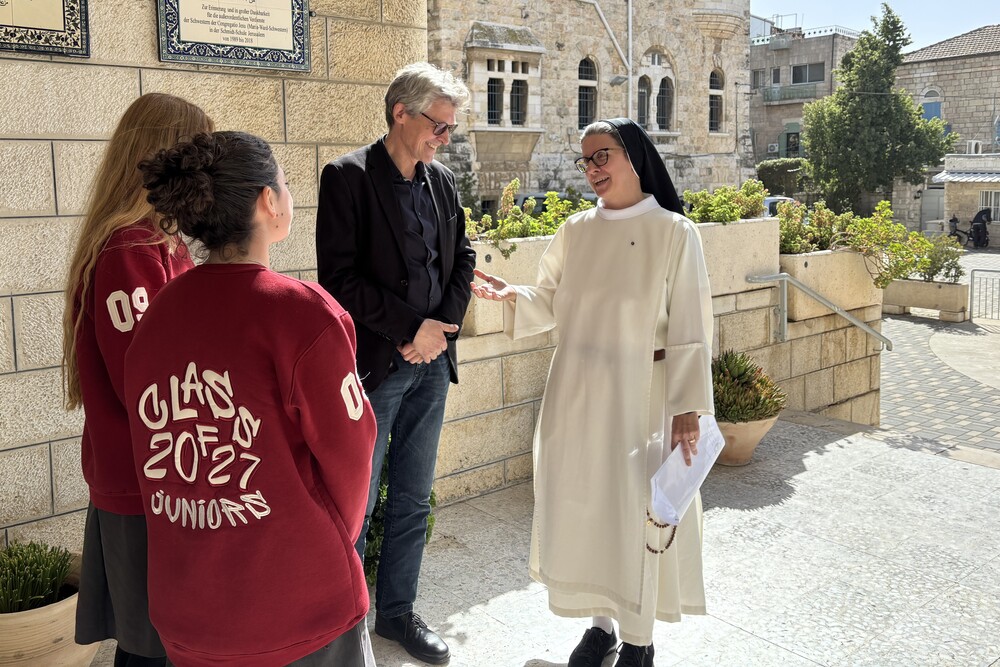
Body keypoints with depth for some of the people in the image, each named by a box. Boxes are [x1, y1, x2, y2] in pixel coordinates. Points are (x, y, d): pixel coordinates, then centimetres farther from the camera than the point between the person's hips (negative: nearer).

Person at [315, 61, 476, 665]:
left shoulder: (443, 181, 9)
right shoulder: (349, 177, -9)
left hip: (431, 362, 6)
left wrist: (442, 327, -3)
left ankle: (398, 610, 31)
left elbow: (462, 259, 13)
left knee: (414, 500, 15)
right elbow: (340, 277, -15)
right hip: (375, 362, -6)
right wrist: (411, 327, -15)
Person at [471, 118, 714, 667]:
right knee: (583, 505, 11)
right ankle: (601, 622, 32)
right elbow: (550, 305, 10)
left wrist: (687, 409, -12)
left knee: (636, 509, 4)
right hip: (576, 394, 5)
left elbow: (688, 329, -8)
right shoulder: (576, 231, 5)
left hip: (640, 396, -4)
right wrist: (510, 296, -9)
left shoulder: (674, 233, -7)